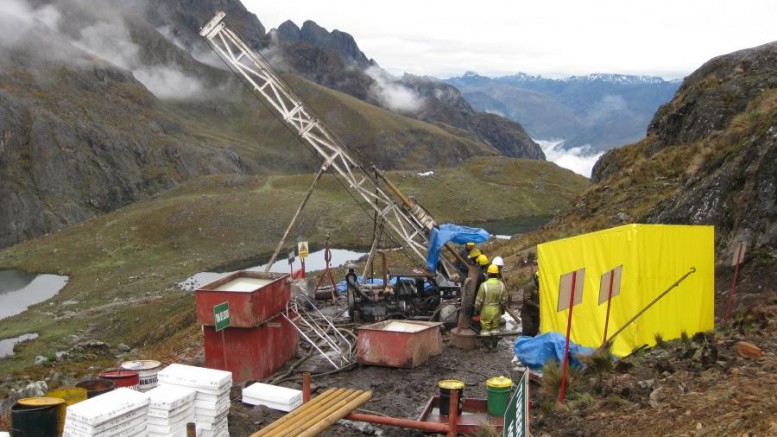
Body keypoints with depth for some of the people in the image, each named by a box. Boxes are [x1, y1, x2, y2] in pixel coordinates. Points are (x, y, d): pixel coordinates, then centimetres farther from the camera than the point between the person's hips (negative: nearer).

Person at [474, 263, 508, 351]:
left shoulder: (484, 285, -18)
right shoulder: (501, 285, -6)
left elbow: (479, 300, -11)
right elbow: (504, 299, 2)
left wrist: (476, 309, 3)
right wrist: (503, 308, 17)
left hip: (486, 310, -4)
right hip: (497, 310, 4)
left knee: (485, 328, 9)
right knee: (495, 328, 15)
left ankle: (488, 344, 5)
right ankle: (494, 346, 19)